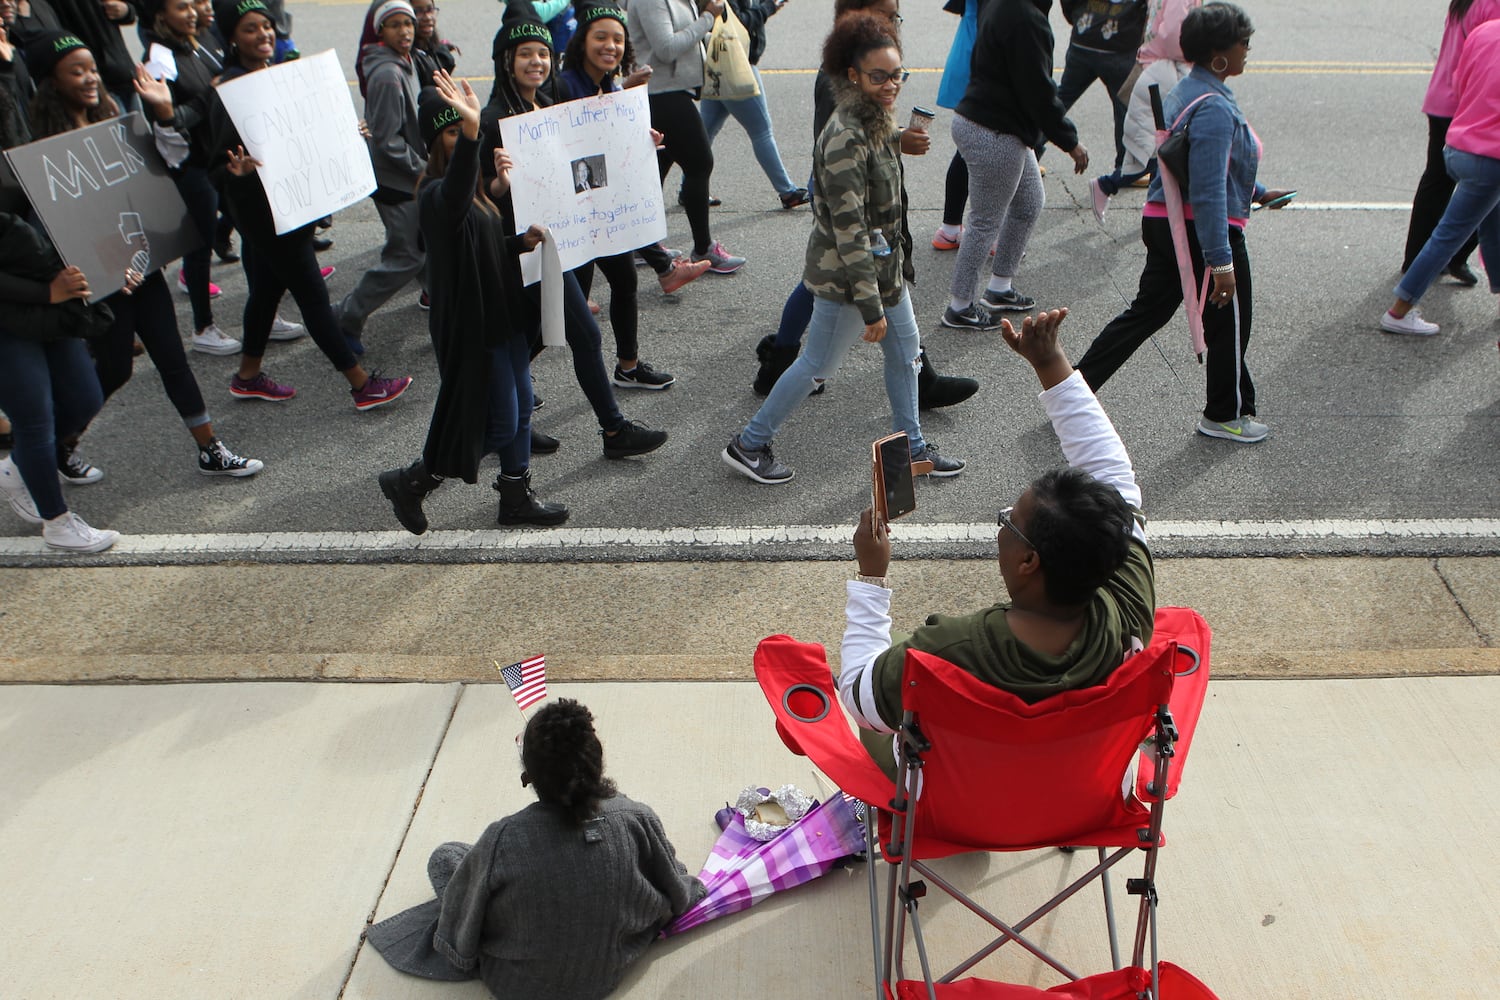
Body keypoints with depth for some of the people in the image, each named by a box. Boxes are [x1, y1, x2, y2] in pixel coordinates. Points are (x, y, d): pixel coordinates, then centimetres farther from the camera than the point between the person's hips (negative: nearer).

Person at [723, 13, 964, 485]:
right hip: (847, 275, -9)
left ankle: (912, 446, 35)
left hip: (883, 264, 10)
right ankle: (748, 445, 18)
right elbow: (849, 228, -28)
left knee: (906, 350, 18)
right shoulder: (846, 138, -27)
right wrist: (871, 307, -26)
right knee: (817, 364, 3)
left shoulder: (876, 120, 3)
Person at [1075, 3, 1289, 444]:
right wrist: (1220, 260, -27)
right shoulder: (1214, 108, -22)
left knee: (1147, 310, 17)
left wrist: (1257, 193, 29)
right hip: (1204, 230, -9)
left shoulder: (1187, 91, 10)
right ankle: (1225, 415, 25)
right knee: (1227, 323, 9)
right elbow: (1208, 191, -27)